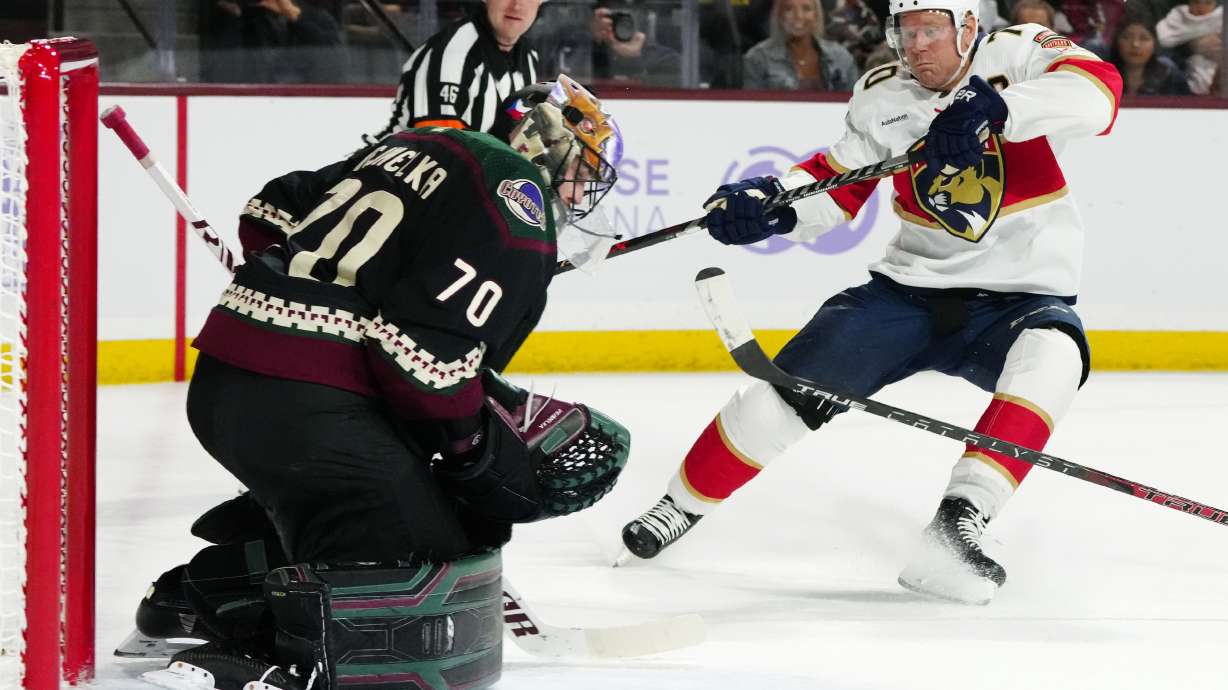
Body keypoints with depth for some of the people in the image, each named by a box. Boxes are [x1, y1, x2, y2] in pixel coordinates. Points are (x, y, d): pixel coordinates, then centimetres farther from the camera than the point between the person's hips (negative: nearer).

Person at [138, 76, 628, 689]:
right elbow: (428, 344, -16)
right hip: (309, 407, -10)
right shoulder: (519, 202, -4)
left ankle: (194, 597, 35)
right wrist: (476, 440, -2)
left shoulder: (418, 147, 23)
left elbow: (273, 213, 26)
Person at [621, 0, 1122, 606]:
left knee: (1051, 357, -37)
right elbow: (836, 188, 5)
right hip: (912, 286, 3)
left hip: (1021, 294, -3)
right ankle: (682, 504, 13)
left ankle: (959, 520, -39)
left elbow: (1097, 91, -30)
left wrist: (992, 108, -43)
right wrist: (769, 203, -17)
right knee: (792, 387, -8)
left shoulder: (1016, 55, -11)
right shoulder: (881, 97, 2)